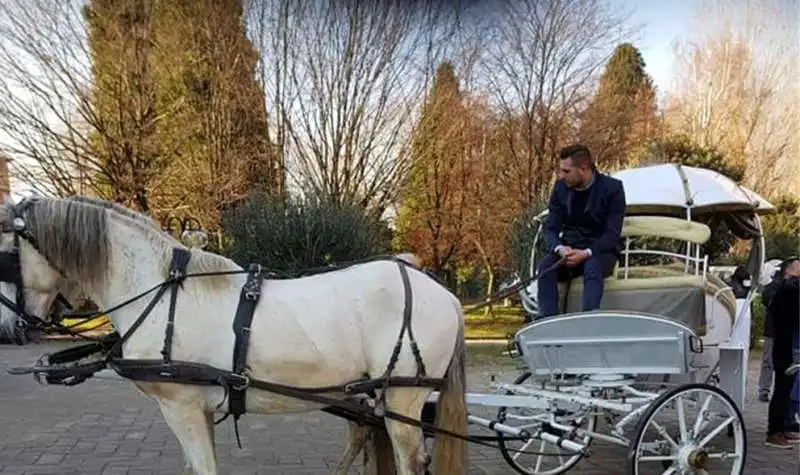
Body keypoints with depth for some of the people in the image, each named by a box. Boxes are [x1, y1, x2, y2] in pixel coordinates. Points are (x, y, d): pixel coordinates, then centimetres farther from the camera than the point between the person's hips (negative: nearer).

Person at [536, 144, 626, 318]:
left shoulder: (612, 188, -9)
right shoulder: (560, 187, 2)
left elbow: (612, 234, -13)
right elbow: (550, 228, 1)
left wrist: (586, 253, -28)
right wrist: (560, 249, -22)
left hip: (600, 251, -3)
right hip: (569, 250, 3)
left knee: (592, 266, -37)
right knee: (546, 265, -28)